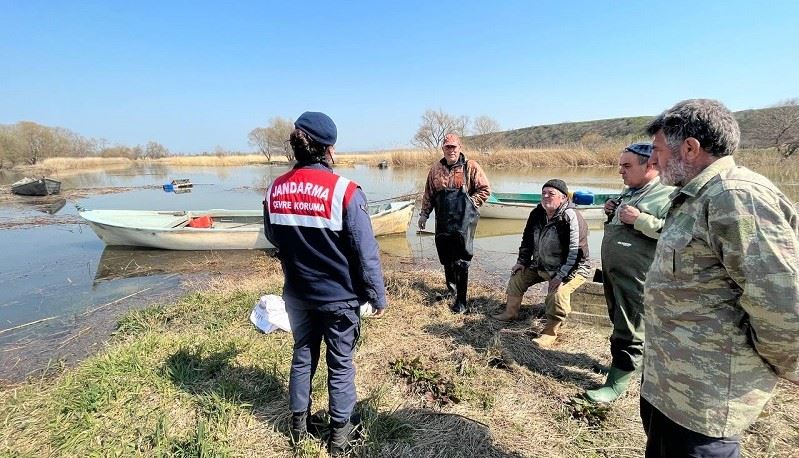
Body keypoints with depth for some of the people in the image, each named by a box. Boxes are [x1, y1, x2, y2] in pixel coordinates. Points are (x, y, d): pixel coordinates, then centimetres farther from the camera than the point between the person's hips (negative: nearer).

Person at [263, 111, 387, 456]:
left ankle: (298, 422, 41)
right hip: (339, 297, -4)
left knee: (302, 356, 23)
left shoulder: (275, 190, -5)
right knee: (340, 364, 14)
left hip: (297, 295, 5)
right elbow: (366, 252, -18)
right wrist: (378, 297, -7)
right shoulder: (344, 191, -22)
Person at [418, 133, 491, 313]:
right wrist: (424, 213, 12)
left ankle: (461, 301, 5)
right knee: (445, 258, 15)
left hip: (463, 221, -5)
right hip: (443, 222, 5)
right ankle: (451, 290, 36)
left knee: (461, 260, -4)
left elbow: (485, 189, -1)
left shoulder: (470, 167, -3)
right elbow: (428, 194, 15)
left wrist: (469, 204, -7)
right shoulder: (435, 169, 10)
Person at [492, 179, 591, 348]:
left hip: (571, 269, -8)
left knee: (559, 292, -32)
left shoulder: (571, 218, -25)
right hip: (541, 265, 8)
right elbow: (528, 239, 11)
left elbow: (576, 253, -28)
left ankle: (551, 331, -12)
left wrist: (561, 276, -31)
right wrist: (522, 261, 6)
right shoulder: (537, 213, -1)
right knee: (517, 276, 9)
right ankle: (511, 312, 26)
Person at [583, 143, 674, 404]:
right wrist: (611, 213, 5)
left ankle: (617, 384, 12)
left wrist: (640, 219, -27)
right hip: (611, 269, 9)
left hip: (636, 276, -9)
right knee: (619, 322, 21)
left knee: (628, 331, 2)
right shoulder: (628, 192, 14)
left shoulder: (668, 195, -14)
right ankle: (631, 361, 41)